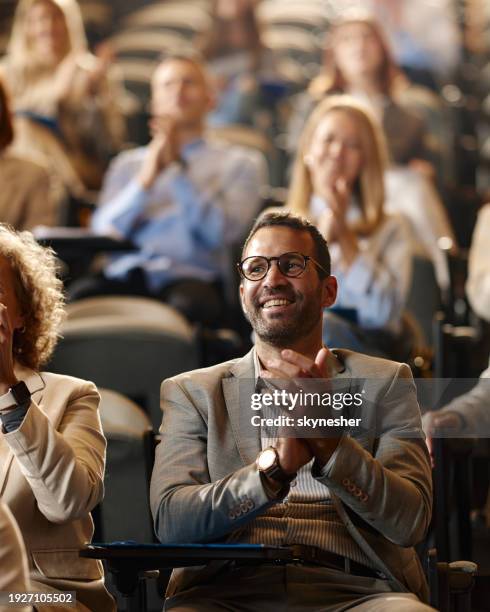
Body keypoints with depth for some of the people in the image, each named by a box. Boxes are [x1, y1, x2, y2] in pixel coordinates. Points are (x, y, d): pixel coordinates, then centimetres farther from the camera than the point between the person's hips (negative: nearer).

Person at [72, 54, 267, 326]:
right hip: (125, 274, 2)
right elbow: (102, 232, 10)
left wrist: (177, 167, 0)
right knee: (80, 296, -33)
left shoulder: (241, 162, 20)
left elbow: (221, 231, 0)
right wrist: (145, 179, -2)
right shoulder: (128, 163, 28)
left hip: (189, 275, -2)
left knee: (190, 303, -40)